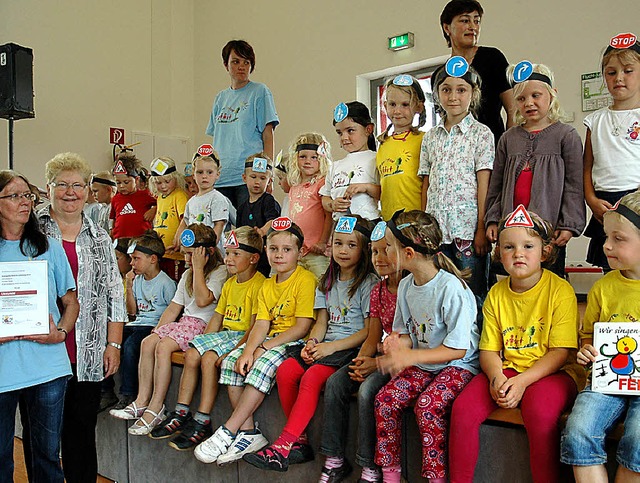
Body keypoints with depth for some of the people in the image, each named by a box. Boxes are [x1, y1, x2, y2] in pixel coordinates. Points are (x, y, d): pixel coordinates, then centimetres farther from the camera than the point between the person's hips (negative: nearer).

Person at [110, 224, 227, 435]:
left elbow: (203, 300, -20)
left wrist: (198, 268, -13)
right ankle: (142, 402, -11)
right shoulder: (187, 275, 21)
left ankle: (155, 409, -22)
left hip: (204, 325, -8)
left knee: (163, 346, -26)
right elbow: (174, 307, 20)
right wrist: (157, 330, 9)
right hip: (184, 322, 8)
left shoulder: (219, 272, -5)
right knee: (148, 342, -14)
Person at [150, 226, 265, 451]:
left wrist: (233, 352, -23)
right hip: (225, 333, 9)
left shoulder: (259, 284, -13)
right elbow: (217, 317, 18)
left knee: (209, 358, -25)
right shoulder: (229, 284, 16)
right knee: (192, 353, -10)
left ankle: (202, 422, -17)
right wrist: (203, 340, 6)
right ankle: (181, 413, -2)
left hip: (243, 337, -8)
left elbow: (255, 327, -19)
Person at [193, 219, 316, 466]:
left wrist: (264, 348, -15)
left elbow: (302, 327, -14)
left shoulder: (305, 279, -9)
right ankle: (249, 432, -12)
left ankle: (227, 432, -23)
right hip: (270, 340, 8)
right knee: (231, 360, -13)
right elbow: (261, 325, 5)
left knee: (264, 364, -31)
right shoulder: (267, 285, 15)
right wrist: (248, 351, -15)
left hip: (294, 342, -7)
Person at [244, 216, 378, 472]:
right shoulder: (327, 281, 17)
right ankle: (299, 441, -9)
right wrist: (312, 342, -6)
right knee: (285, 371, -17)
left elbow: (369, 331, -9)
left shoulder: (369, 283, -4)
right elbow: (322, 321, 16)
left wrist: (332, 347, -16)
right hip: (326, 344, 7)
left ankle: (282, 447, -26)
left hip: (352, 347, -7)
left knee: (312, 376, -30)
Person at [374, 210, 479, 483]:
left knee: (427, 405, -29)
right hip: (421, 364, 7)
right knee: (385, 399, -13)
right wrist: (397, 342, -11)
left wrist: (409, 357, -26)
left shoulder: (451, 288, -21)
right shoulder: (405, 286, 4)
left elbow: (457, 349, -20)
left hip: (459, 365, -7)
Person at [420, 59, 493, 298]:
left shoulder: (481, 133, 0)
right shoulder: (430, 137, 13)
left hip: (468, 225, -4)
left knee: (473, 294, 0)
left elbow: (484, 183, -5)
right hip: (436, 226, 4)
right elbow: (426, 184, 13)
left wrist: (482, 228, -10)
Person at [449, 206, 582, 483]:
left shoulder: (560, 291, -7)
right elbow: (488, 349, 6)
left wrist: (522, 381, -22)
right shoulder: (496, 294, 7)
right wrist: (497, 378, -15)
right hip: (506, 370, 4)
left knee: (540, 410, -35)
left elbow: (561, 352, -10)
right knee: (463, 408, -17)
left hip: (552, 373, -4)